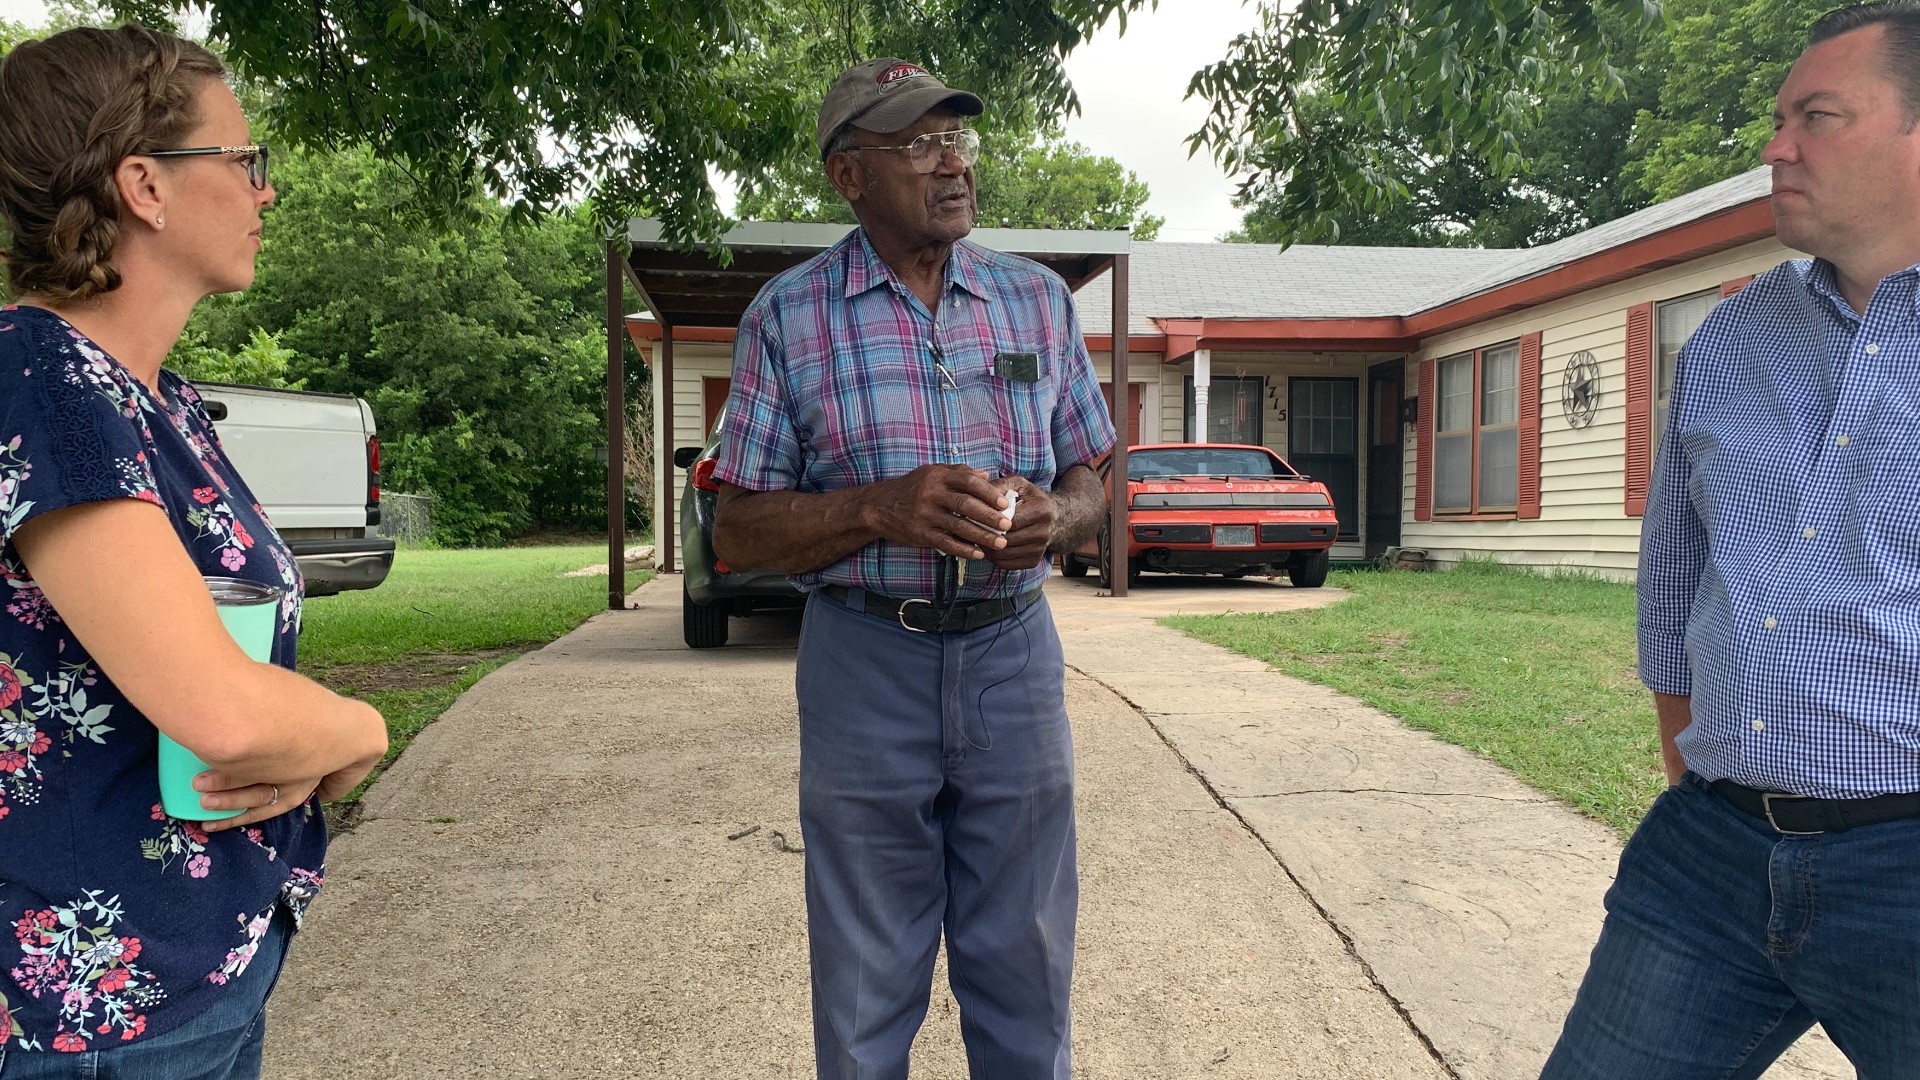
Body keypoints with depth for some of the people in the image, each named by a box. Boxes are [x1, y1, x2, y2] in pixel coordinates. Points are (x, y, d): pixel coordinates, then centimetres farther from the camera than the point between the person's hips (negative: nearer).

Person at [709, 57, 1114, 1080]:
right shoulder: (787, 316, -1)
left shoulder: (1039, 298, 7)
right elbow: (737, 532, -3)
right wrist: (881, 508, -20)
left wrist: (1057, 515, -12)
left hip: (1015, 653, 2)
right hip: (864, 661, -2)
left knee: (1026, 978, 14)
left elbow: (1088, 479, 13)